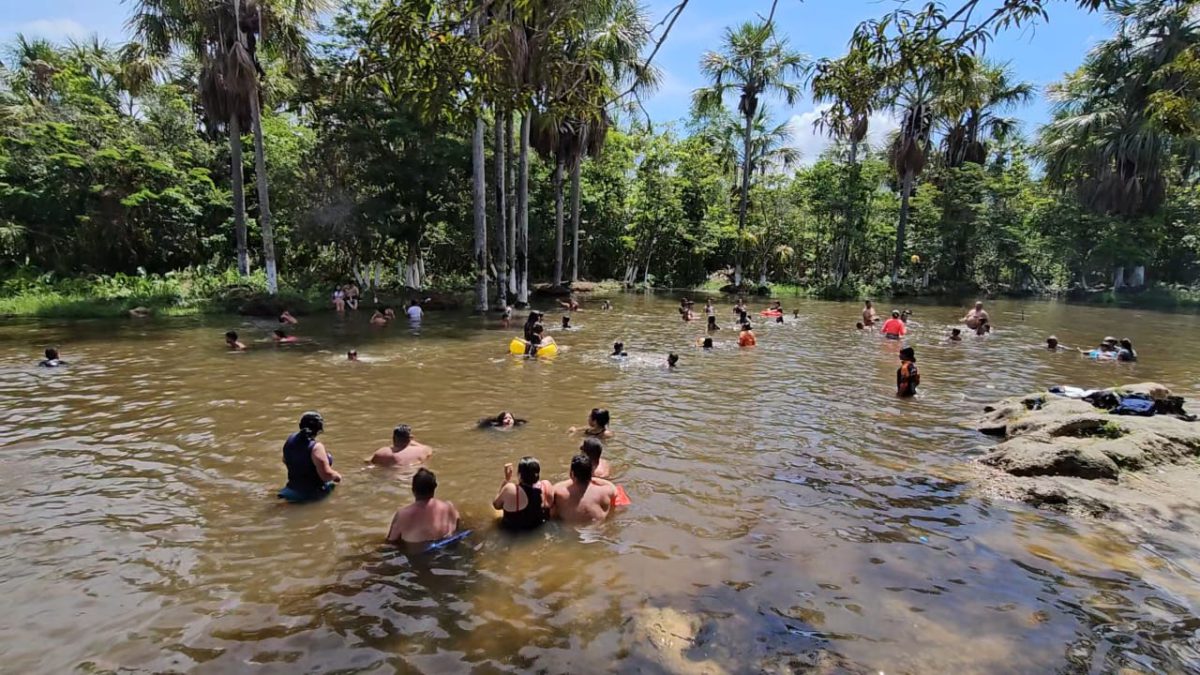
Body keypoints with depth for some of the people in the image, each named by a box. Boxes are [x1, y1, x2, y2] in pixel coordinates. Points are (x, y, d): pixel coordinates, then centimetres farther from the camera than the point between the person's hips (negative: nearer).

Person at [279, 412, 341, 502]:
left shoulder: (290, 440, -5)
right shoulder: (316, 447, -29)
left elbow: (285, 461, 15)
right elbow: (326, 475, -31)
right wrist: (337, 475, -9)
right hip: (313, 493, -8)